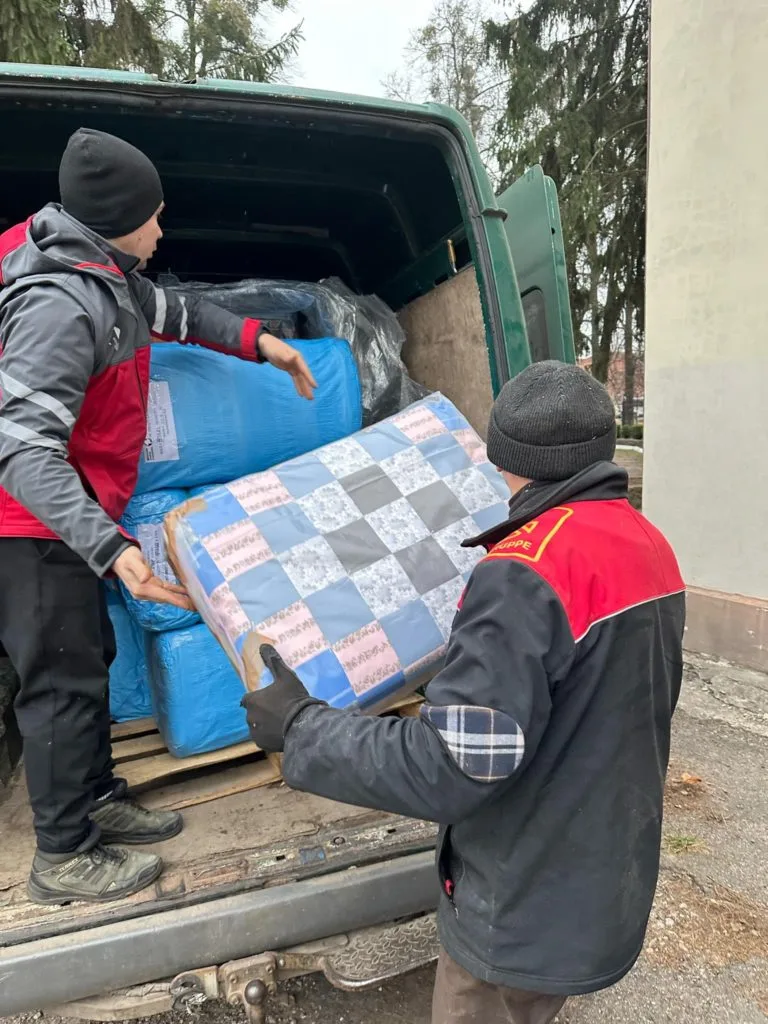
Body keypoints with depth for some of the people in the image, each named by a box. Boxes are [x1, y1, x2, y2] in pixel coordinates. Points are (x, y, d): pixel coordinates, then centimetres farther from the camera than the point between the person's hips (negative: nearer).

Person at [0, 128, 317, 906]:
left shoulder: (103, 273, 5)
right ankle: (63, 858, 17)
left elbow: (169, 311, 24)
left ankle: (97, 801, 35)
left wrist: (258, 341, 17)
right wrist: (109, 548, -43)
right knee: (65, 680, 0)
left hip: (70, 518, 10)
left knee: (91, 657, 18)